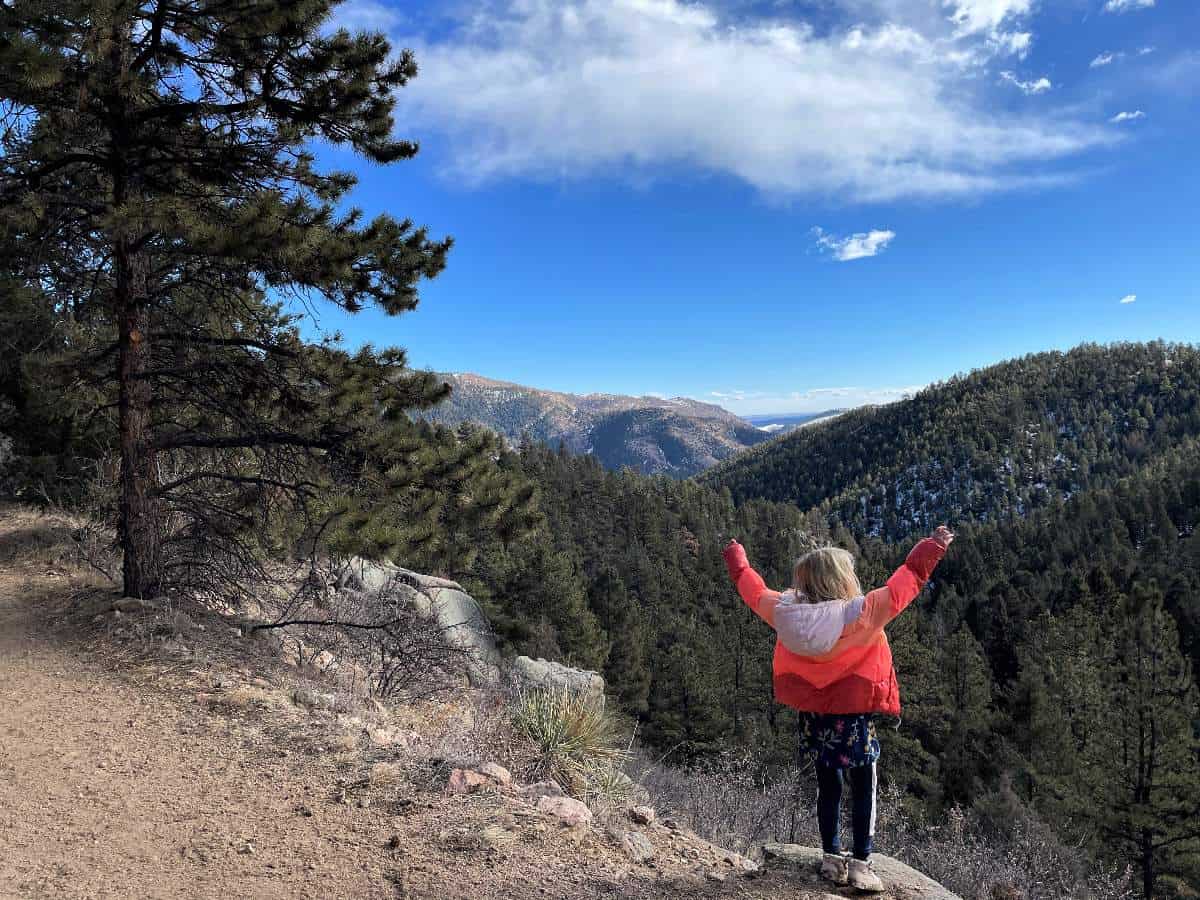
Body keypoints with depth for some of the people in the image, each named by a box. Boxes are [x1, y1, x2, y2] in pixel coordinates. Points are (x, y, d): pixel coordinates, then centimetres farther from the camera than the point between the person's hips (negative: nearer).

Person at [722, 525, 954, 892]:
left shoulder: (783, 611, -9)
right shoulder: (864, 613, -20)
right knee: (863, 790, 8)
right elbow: (906, 581, -11)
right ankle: (860, 865, 10)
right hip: (854, 717, -4)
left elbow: (754, 589, 8)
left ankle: (832, 858, 24)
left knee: (827, 787, 17)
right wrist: (933, 546, 1)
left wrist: (737, 560, 26)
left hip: (813, 717, 4)